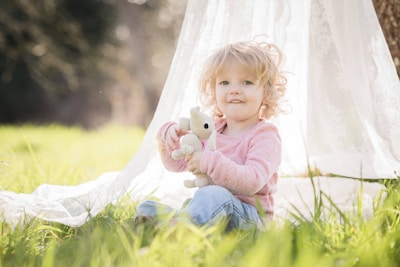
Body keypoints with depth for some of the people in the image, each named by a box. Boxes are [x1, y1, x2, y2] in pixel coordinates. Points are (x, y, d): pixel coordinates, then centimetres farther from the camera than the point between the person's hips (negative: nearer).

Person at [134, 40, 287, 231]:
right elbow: (177, 163, 24)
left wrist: (210, 163, -28)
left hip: (248, 217, -7)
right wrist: (168, 134, 3)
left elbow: (252, 182, -22)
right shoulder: (211, 129, 16)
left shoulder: (264, 135, -6)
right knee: (147, 208, -8)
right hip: (209, 209, 7)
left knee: (214, 196, -40)